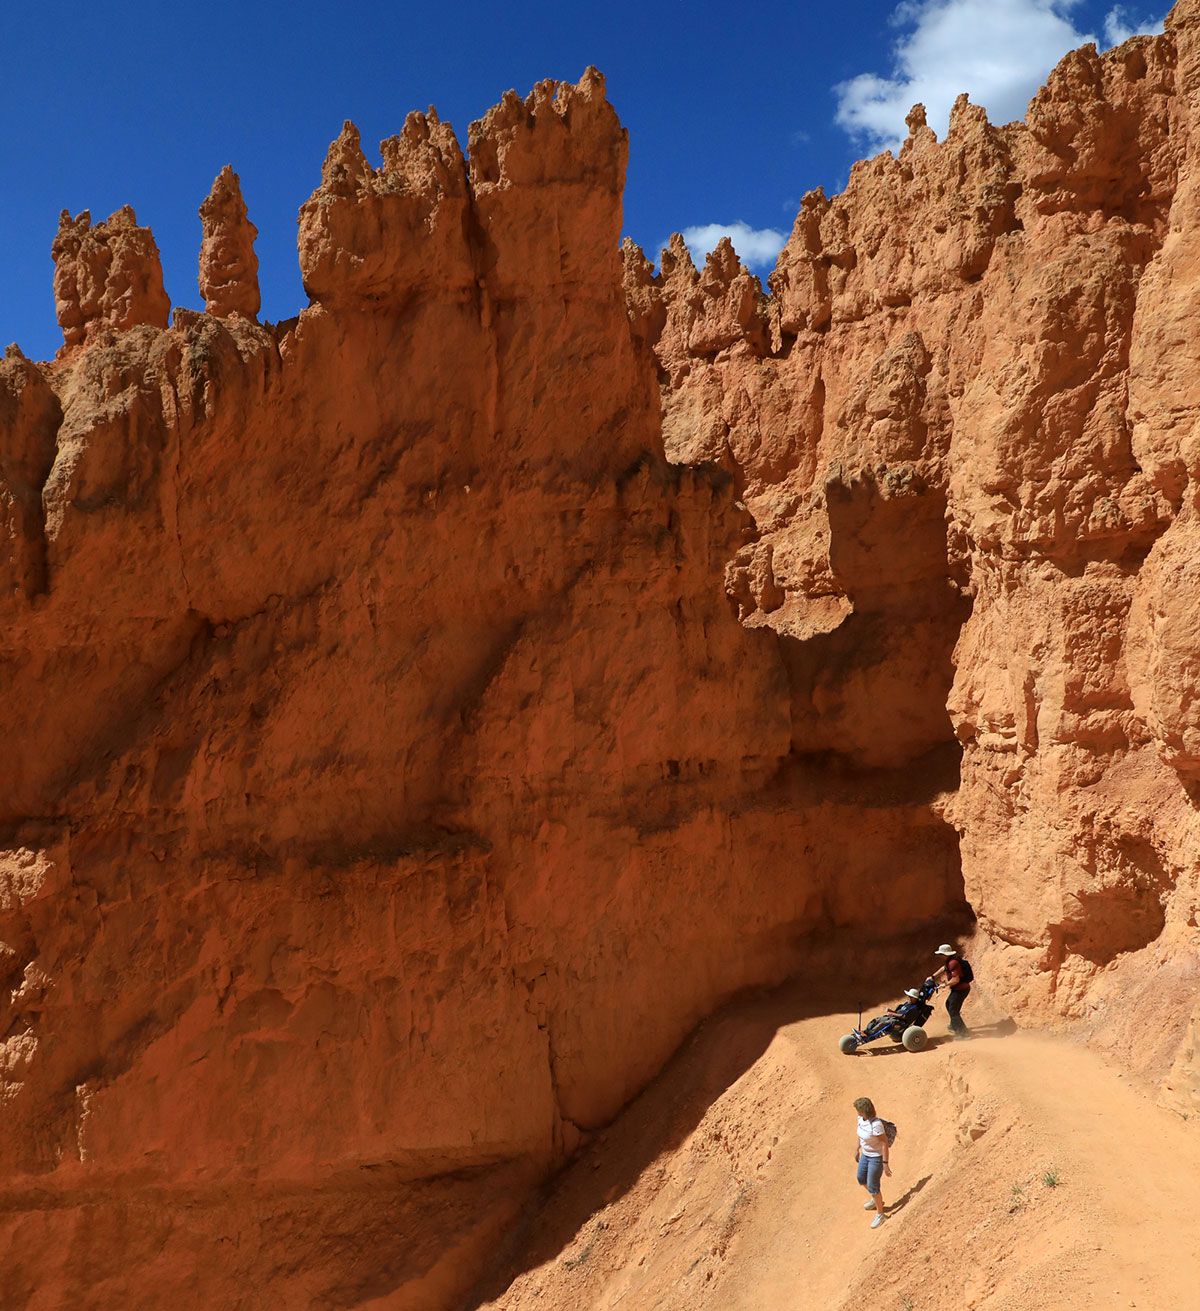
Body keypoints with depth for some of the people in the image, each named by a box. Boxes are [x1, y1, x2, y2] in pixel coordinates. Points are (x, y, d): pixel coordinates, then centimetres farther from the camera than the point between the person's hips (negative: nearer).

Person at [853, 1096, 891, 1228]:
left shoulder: (876, 1124, -35)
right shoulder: (861, 1119, -10)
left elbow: (885, 1144, -27)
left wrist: (885, 1164, -22)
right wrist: (857, 1150, 19)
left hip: (877, 1157, -8)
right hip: (866, 1154, 8)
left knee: (872, 1187, 3)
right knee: (861, 1179, 25)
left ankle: (879, 1214, 27)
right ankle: (876, 1199, 51)